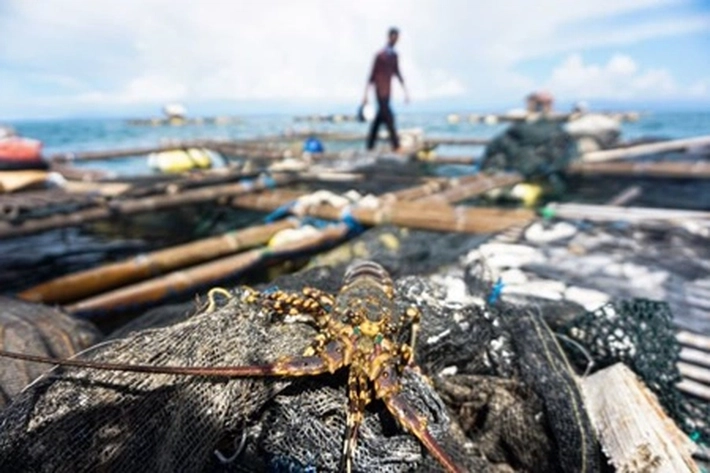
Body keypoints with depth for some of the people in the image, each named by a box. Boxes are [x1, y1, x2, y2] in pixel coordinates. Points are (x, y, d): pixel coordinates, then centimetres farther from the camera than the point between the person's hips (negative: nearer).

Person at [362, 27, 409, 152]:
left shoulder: (394, 55, 10)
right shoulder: (380, 55, -11)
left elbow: (397, 73, 18)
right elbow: (372, 76, -10)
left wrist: (405, 91, 15)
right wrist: (366, 95, -11)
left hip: (388, 91, 7)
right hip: (381, 91, -7)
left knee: (379, 118, 9)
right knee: (389, 118, -10)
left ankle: (370, 145, 16)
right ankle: (396, 145, -8)